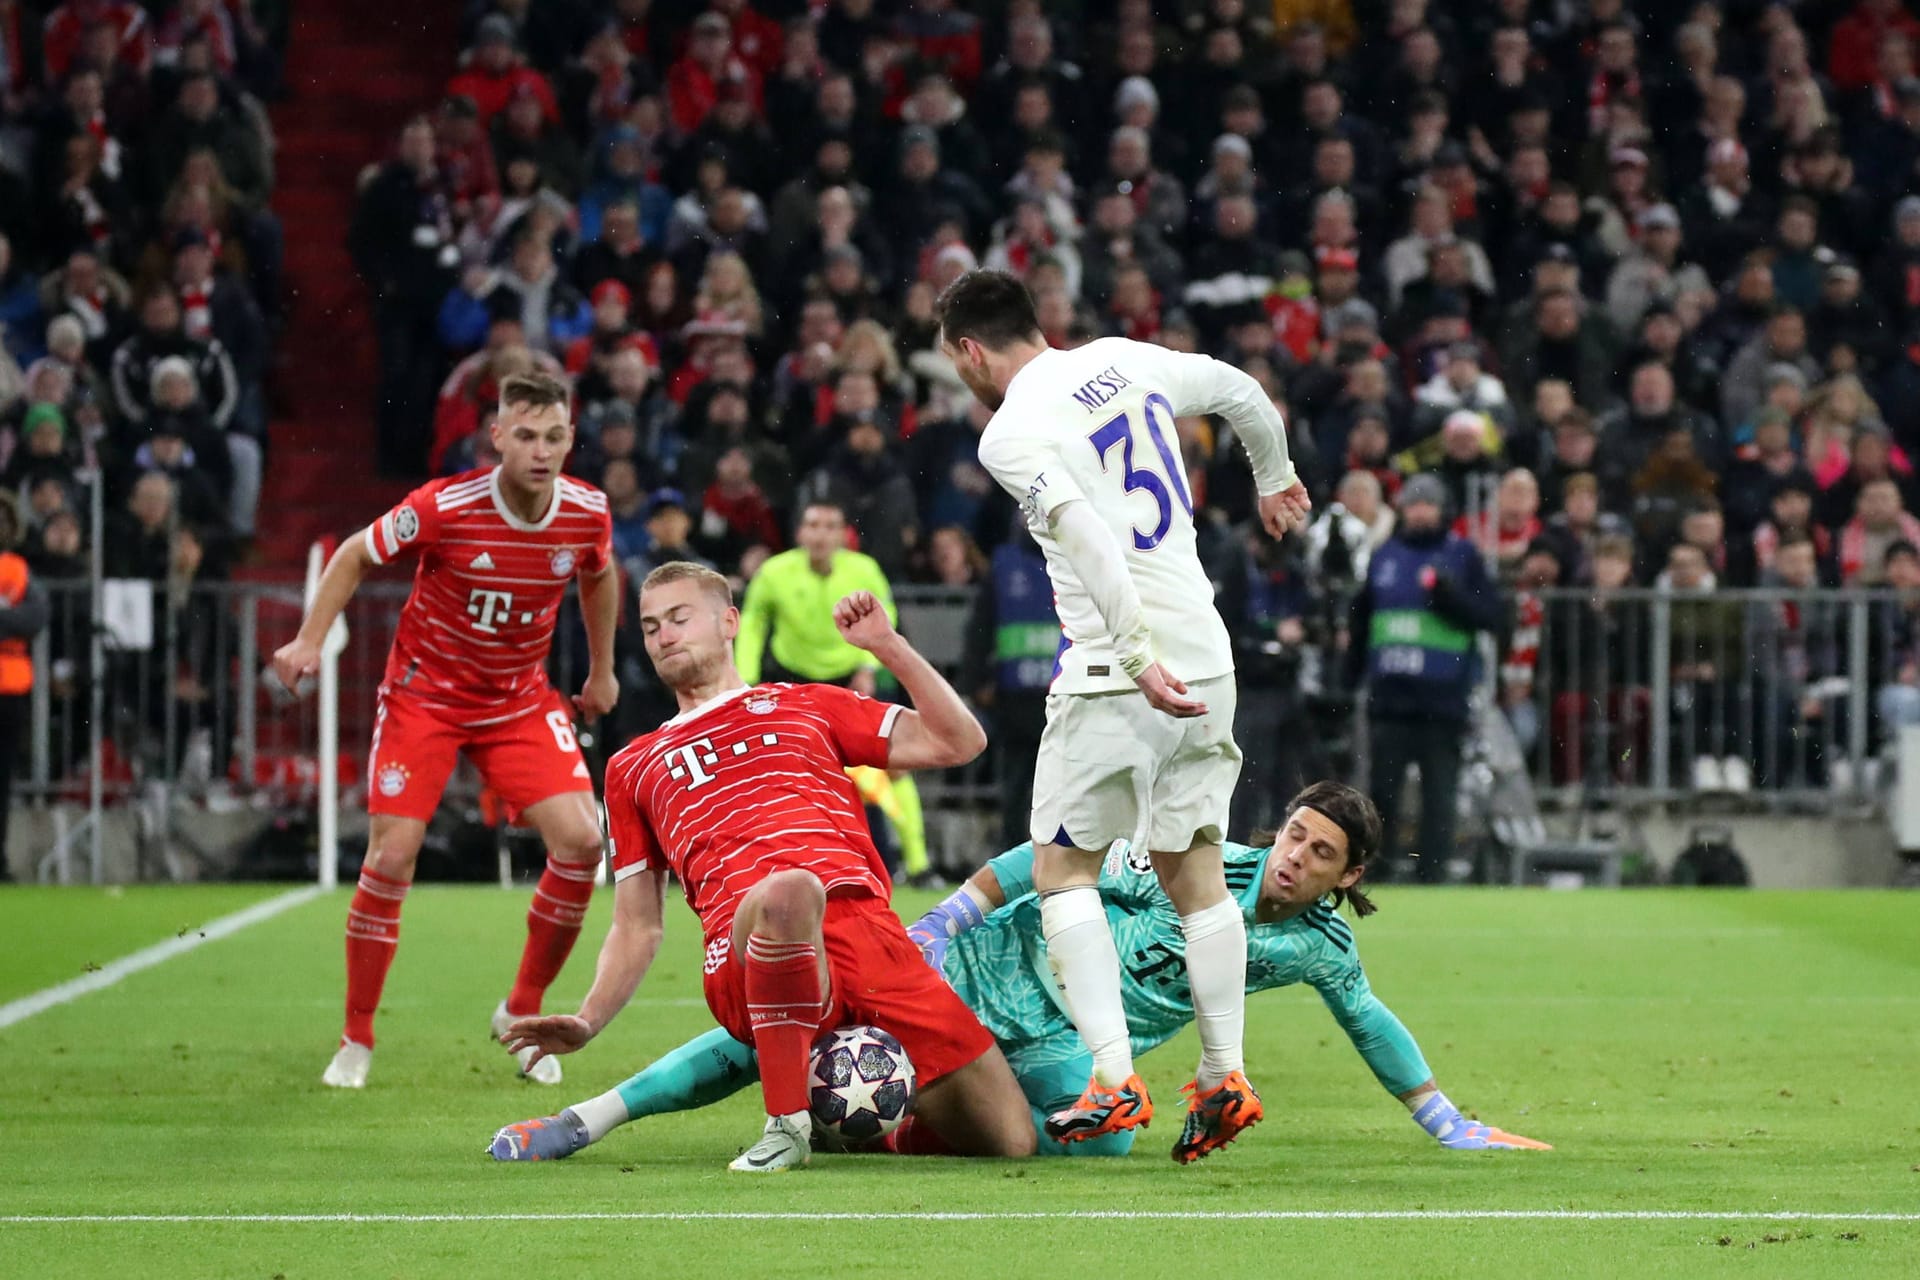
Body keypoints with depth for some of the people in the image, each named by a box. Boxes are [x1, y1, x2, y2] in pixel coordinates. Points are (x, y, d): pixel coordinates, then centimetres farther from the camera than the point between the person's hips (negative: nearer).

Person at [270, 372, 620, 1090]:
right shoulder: (443, 509, -23)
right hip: (424, 693, -3)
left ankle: (522, 1014, 6)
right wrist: (310, 640, -15)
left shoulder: (588, 513, -12)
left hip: (521, 700, 3)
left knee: (581, 842, -14)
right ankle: (356, 1039, 6)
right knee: (392, 856, -12)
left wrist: (602, 671, 20)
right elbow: (354, 556, -6)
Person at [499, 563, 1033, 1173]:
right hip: (750, 958, -2)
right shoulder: (633, 768, 29)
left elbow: (957, 743, 19)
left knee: (1010, 1140, -9)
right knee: (789, 889, -43)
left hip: (870, 931, 2)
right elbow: (637, 927, 28)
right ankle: (786, 1124, -29)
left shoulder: (808, 707, 27)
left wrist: (888, 646, 10)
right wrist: (588, 1021, 11)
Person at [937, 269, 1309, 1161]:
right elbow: (1246, 395, 27)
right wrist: (1275, 478, 46)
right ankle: (1223, 1077, 5)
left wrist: (1139, 659, -29)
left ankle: (1115, 1078, -9)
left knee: (1062, 868, 2)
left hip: (1113, 674, -6)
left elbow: (1089, 541, -24)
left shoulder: (1012, 433, -9)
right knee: (1194, 872, 11)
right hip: (1205, 664, 6)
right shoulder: (1127, 362, 11)